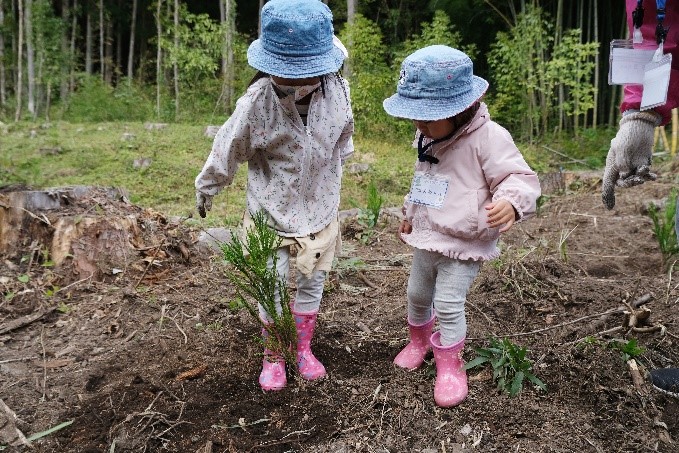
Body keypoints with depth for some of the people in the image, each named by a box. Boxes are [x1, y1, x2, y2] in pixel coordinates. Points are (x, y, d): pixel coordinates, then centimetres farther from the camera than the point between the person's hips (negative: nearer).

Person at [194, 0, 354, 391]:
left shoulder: (337, 91, -15)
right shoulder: (256, 103, -25)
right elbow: (228, 151, -8)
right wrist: (206, 189, 7)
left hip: (321, 209, 3)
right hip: (273, 212, -3)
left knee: (312, 283, 16)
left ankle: (303, 348, 38)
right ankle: (273, 355, 32)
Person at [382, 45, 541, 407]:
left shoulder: (487, 137, -22)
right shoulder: (428, 137, 4)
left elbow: (519, 177, -23)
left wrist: (510, 203, -44)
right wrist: (409, 215, 28)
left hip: (463, 244, -8)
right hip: (426, 239, 8)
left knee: (448, 304, -6)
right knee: (417, 294, 20)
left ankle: (450, 366, 16)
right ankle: (419, 340, 46)